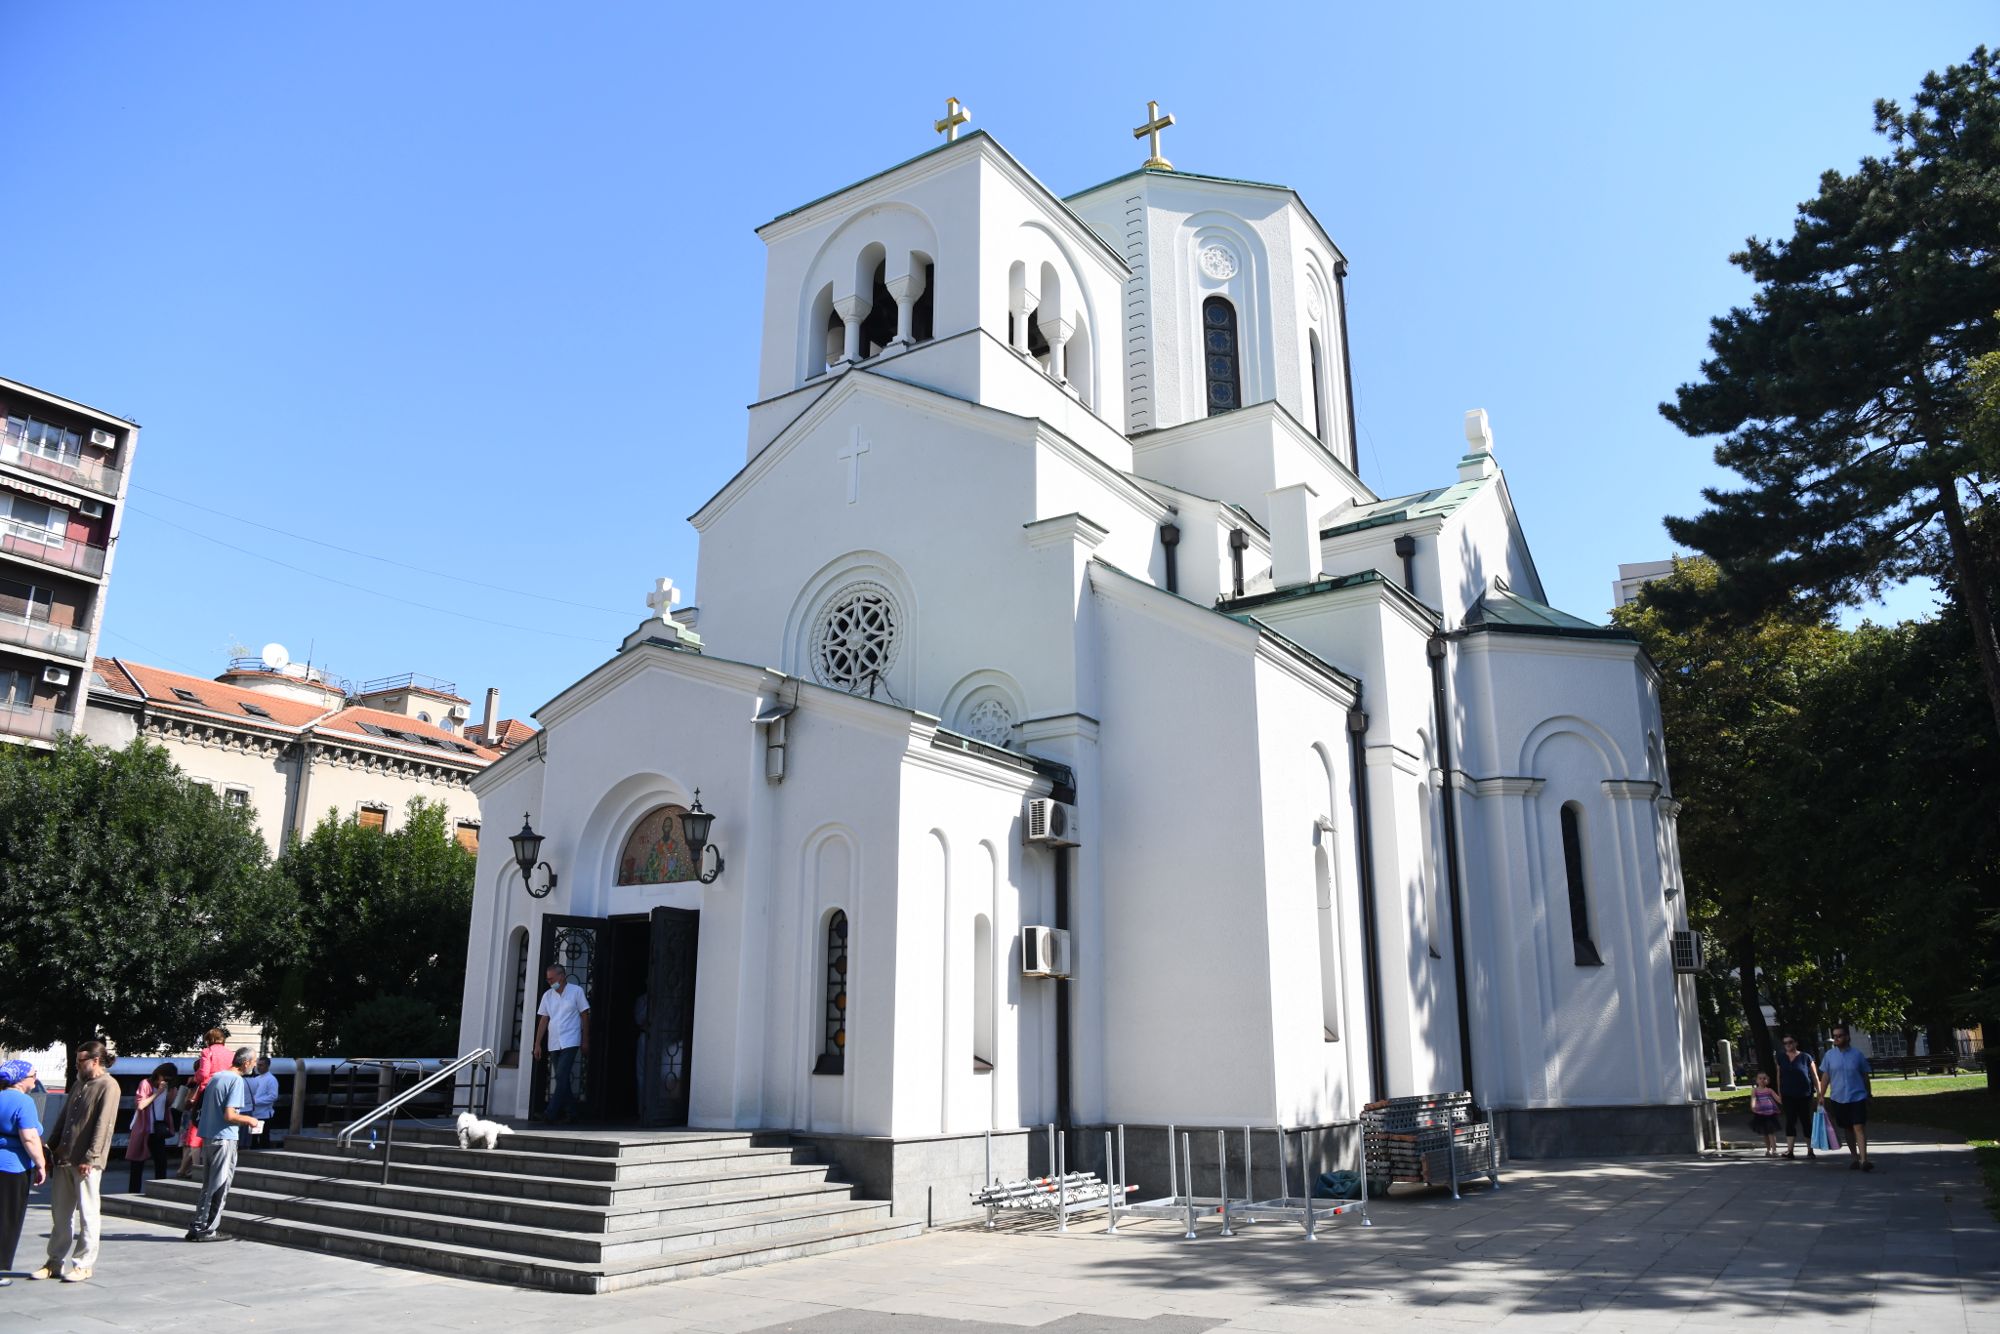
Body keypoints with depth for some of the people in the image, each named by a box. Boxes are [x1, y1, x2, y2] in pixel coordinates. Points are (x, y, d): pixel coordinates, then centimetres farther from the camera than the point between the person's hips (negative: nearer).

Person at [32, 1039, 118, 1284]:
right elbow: (63, 1119, 19)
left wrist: (90, 1158, -19)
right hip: (63, 1159, 8)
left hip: (87, 1162, -8)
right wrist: (51, 1149, 11)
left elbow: (103, 1125, -16)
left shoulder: (108, 1086, -10)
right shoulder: (79, 1084, 16)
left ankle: (83, 1264, 8)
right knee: (60, 1212, 12)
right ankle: (56, 1262, 22)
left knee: (87, 1213, 1)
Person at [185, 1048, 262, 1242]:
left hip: (208, 1138, 9)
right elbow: (229, 1115, -22)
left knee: (208, 1186, 16)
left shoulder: (216, 1077, 13)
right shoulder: (237, 1081, -15)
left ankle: (198, 1228, 18)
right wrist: (249, 1120, -4)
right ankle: (207, 1230, 3)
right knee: (220, 1188, 0)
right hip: (224, 1139, -9)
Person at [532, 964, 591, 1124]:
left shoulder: (576, 991, -2)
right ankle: (571, 1111, 14)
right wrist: (538, 1044, 6)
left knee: (561, 1076, -15)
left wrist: (585, 1041, 0)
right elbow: (543, 1020, 11)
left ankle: (551, 1112, -17)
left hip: (570, 1042, -5)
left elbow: (585, 1016, 2)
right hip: (553, 1043, 5)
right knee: (561, 1078, 7)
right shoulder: (547, 995, 9)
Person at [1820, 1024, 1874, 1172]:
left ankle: (1864, 1160, -17)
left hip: (1857, 1097, -2)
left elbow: (1865, 1076, 7)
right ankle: (1854, 1158, 23)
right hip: (1838, 1099, 2)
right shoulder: (1829, 1055, 2)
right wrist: (1821, 1096, 1)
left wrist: (1869, 1094, 9)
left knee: (1859, 1127, -13)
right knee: (1847, 1129, 11)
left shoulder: (1857, 1055, -1)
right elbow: (1825, 1076, 5)